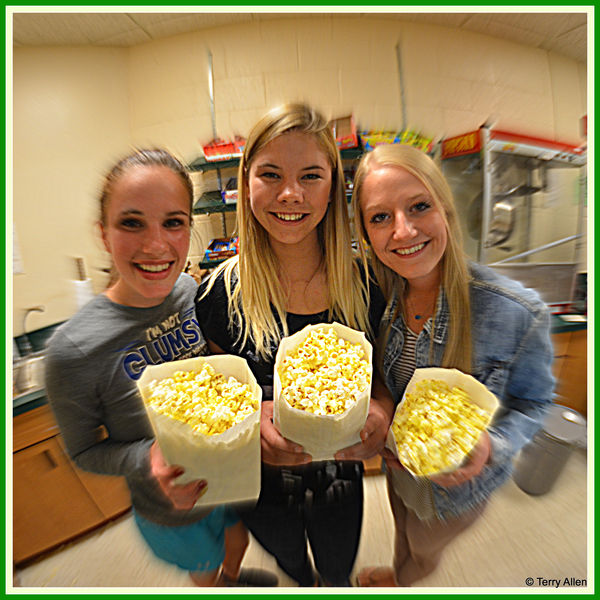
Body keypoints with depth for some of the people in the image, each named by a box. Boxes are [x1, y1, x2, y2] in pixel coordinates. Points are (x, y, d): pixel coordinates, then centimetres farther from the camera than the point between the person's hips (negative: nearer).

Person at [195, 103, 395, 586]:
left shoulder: (364, 285, -18)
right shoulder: (221, 293, -20)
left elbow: (379, 378, -5)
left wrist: (380, 411, -26)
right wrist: (254, 418, -28)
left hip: (339, 477, 1)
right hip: (263, 480, 1)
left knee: (338, 571, 35)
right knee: (292, 568, 37)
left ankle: (331, 581, 74)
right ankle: (303, 582, 75)